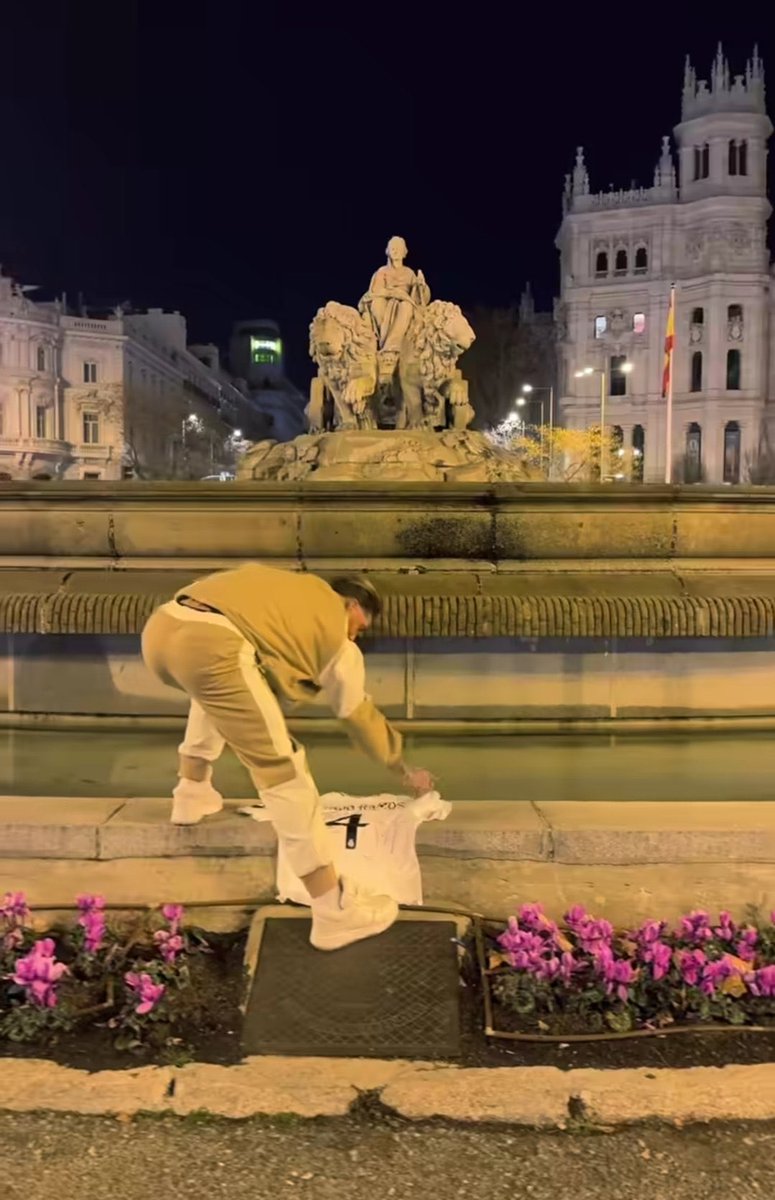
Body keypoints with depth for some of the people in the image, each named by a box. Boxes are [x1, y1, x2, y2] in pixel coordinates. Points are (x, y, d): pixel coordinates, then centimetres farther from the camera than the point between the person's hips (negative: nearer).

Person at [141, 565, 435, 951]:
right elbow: (360, 714, 29)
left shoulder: (293, 588, 36)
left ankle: (191, 796, 47)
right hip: (210, 645, -8)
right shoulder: (335, 631, 20)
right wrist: (404, 769, 44)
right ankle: (334, 910, 3)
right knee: (281, 768, 0)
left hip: (160, 627, 8)